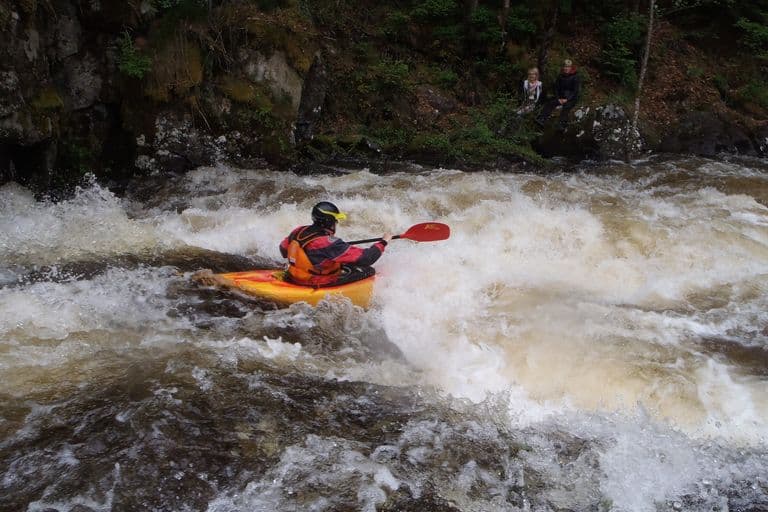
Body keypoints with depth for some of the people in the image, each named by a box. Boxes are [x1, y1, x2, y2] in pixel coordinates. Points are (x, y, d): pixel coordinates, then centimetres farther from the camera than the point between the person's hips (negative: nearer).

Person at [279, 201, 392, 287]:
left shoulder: (298, 232, -6)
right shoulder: (330, 244, -27)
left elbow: (284, 250, 13)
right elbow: (365, 258, -27)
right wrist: (383, 242, -13)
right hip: (320, 286, -8)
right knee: (368, 271, -3)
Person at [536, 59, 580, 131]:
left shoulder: (575, 77, -5)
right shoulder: (560, 76, 8)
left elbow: (575, 91, -9)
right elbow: (556, 88, 10)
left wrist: (567, 99, -19)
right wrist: (558, 98, -7)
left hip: (571, 98, -5)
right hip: (561, 97, 5)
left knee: (565, 107, -36)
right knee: (549, 104, -22)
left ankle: (562, 125, -55)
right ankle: (541, 119, -39)